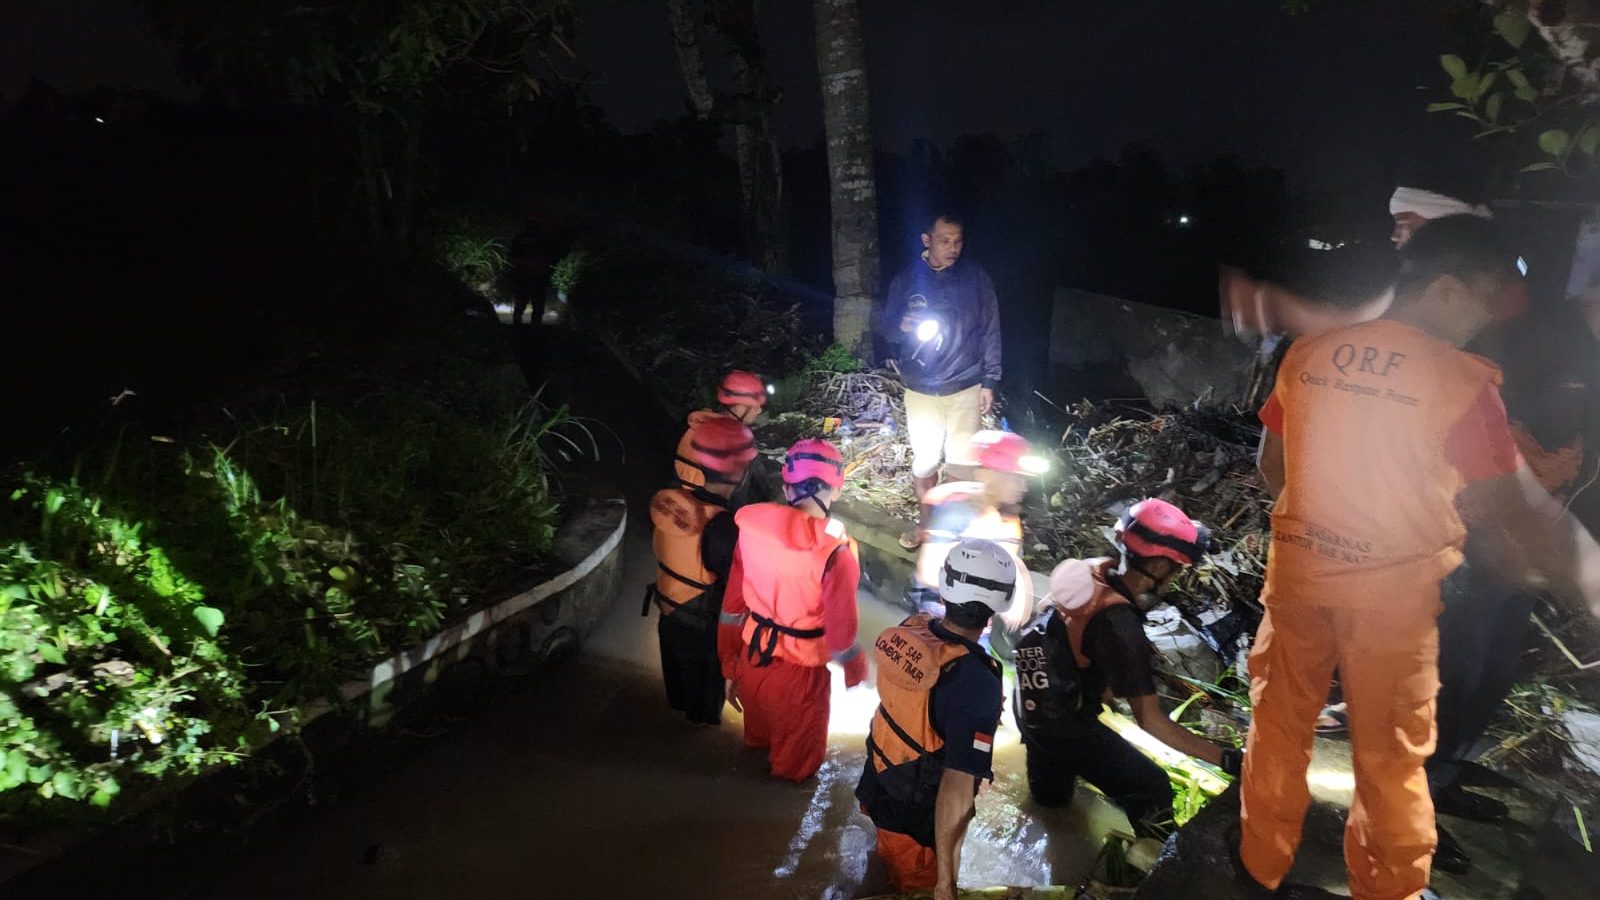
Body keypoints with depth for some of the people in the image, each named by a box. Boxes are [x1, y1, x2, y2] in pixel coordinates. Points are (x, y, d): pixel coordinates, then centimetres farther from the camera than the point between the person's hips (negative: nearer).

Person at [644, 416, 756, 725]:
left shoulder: (666, 501, -19)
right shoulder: (724, 527, -39)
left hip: (670, 612, 6)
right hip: (703, 624, -6)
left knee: (677, 668, 34)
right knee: (707, 677, 26)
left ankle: (678, 702, 59)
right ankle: (704, 717, 50)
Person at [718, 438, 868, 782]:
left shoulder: (752, 524, -13)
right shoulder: (834, 551, -28)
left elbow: (732, 607, -4)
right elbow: (840, 632, -20)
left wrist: (730, 668, 10)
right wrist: (856, 671, 2)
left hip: (752, 658, 5)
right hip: (799, 672, -5)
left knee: (759, 731, 37)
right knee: (797, 756, 27)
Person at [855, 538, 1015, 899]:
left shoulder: (909, 629, -17)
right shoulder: (976, 682, -37)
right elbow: (957, 787, -37)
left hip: (879, 788, 6)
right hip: (920, 817, -6)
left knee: (893, 866, 36)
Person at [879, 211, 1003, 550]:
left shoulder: (975, 277, -2)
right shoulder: (906, 280, 0)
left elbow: (990, 331, 2)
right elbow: (885, 327, 4)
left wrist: (989, 382, -1)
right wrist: (902, 326, -21)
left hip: (965, 388, -1)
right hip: (920, 390, 1)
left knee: (962, 462, 4)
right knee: (924, 462, 7)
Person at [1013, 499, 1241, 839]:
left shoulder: (1089, 571, -11)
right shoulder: (1119, 626, -32)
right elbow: (1150, 720, -29)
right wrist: (1226, 758, -27)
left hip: (1030, 704, 8)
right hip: (1061, 724, -8)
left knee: (1051, 797, 33)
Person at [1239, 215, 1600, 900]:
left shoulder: (1306, 355, -3)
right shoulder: (1462, 382, -17)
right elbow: (1520, 512, -16)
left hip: (1298, 568, 4)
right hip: (1390, 587, -3)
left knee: (1279, 725, 18)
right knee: (1391, 758, 15)